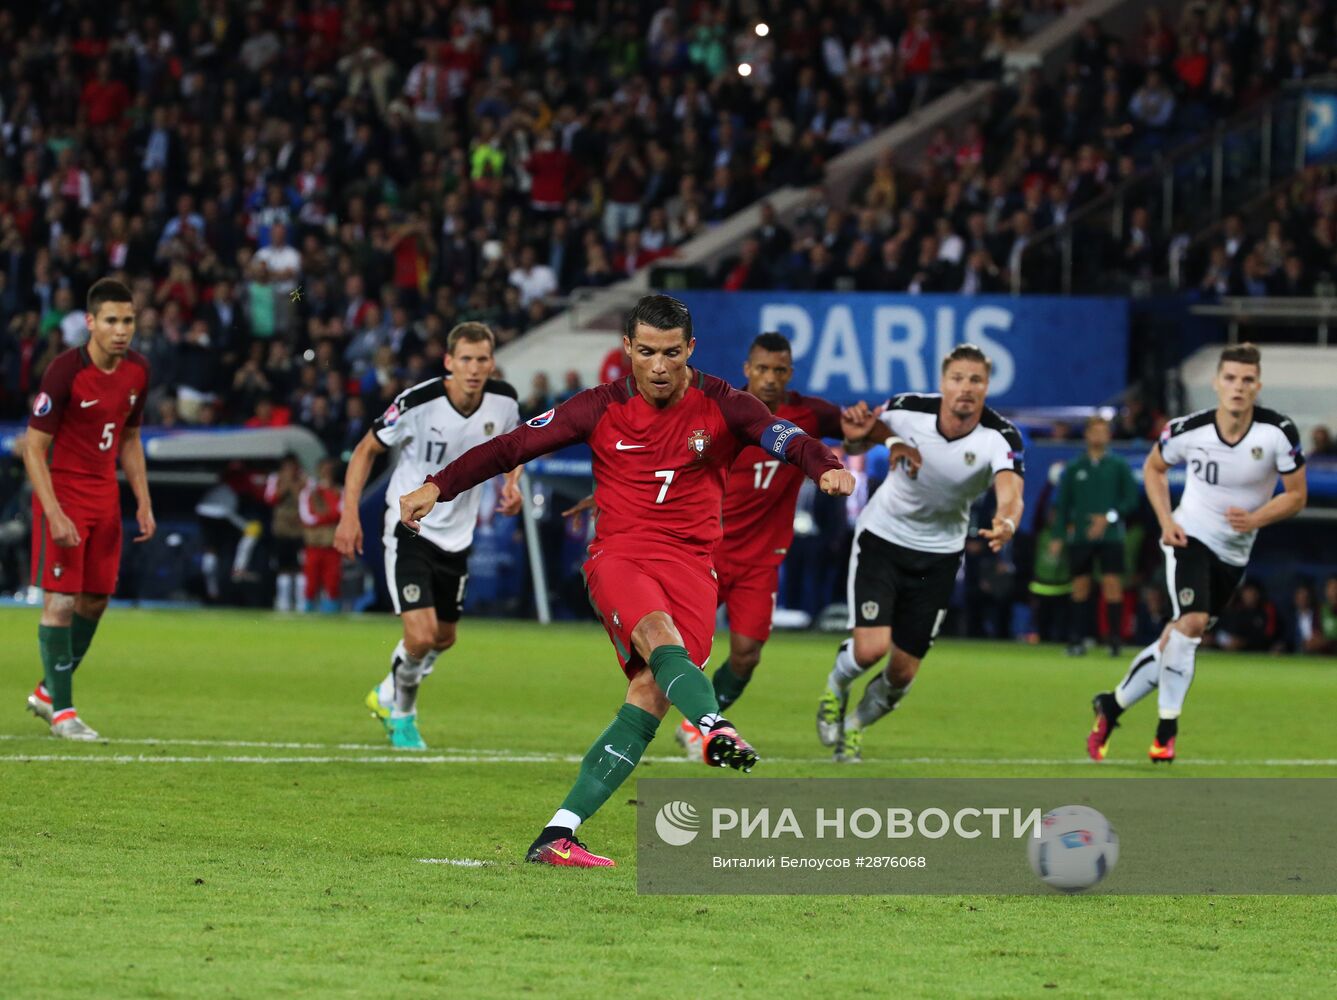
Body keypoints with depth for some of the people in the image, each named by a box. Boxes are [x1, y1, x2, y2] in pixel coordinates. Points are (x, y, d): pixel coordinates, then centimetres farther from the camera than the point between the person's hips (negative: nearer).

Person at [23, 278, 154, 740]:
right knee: (60, 601, -9)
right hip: (62, 494, -6)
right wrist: (54, 514, -23)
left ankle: (48, 692, 26)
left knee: (95, 600, 9)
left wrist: (143, 502, 8)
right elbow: (34, 446, -16)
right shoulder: (65, 371, -19)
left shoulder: (137, 371, 1)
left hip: (104, 494, 6)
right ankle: (61, 711, -1)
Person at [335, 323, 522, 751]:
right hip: (410, 527, -5)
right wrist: (349, 514, -15)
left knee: (444, 639, 17)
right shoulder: (417, 403, -22)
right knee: (421, 636, -17)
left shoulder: (503, 401, -9)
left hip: (458, 535, 5)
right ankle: (401, 714, 13)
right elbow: (367, 449, -8)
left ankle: (388, 696, 47)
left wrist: (512, 482, -7)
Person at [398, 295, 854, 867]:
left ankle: (557, 836, -15)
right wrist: (437, 487, -2)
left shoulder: (720, 406, 3)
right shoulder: (603, 409, 4)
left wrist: (826, 469, -34)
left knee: (651, 693, -16)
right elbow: (512, 447, 6)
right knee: (659, 635, -33)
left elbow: (785, 438, -12)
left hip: (691, 564, 1)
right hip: (618, 557, -1)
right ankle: (716, 729, -63)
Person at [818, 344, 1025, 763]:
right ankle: (836, 686, 17)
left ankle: (853, 726, 35)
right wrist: (860, 433, -28)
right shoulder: (908, 410, -20)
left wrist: (1006, 524, -64)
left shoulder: (1000, 437, -23)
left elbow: (1011, 493, -41)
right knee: (871, 647, -20)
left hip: (939, 553, 1)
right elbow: (852, 445, -3)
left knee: (903, 673, 3)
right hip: (883, 536, -1)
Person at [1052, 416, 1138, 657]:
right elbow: (1063, 504, 10)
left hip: (1110, 536, -2)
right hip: (1080, 537, 2)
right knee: (1080, 588, 2)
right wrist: (1058, 536, 4)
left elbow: (1131, 499, 0)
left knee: (1112, 587, -9)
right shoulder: (1074, 468, 9)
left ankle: (1113, 639, -6)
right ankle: (1076, 640, 6)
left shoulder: (1118, 465, 4)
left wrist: (1109, 518, -12)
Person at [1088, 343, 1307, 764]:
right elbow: (1153, 467, 6)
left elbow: (1296, 495, -7)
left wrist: (1255, 519, -25)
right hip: (1191, 536, -3)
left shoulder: (1279, 433, -16)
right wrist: (1166, 521, -7)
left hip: (1234, 552, 3)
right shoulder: (1188, 430, -15)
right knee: (1191, 622, -24)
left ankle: (1113, 705, 27)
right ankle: (1166, 729, -15)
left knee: (1176, 639, 8)